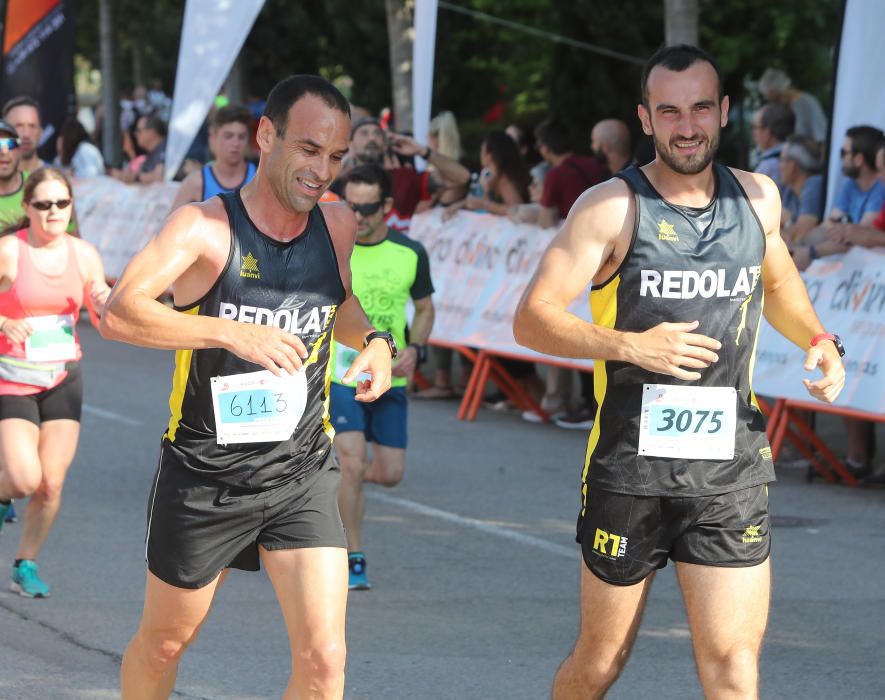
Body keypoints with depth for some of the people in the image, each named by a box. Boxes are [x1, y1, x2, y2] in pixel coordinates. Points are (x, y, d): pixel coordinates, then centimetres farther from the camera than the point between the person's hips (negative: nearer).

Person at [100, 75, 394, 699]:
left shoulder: (337, 225, 1)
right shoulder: (204, 227, -16)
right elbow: (120, 313, -30)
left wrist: (373, 338, 2)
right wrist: (231, 332, -38)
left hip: (303, 473, 3)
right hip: (205, 476, -3)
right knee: (164, 643, 16)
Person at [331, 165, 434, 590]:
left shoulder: (411, 254, -2)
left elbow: (424, 308, 12)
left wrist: (415, 349, -6)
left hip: (390, 379, 3)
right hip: (340, 376, -3)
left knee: (391, 473, 4)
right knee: (353, 465, -15)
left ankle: (341, 479, 38)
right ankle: (353, 559, -1)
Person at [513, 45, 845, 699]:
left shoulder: (758, 198, 6)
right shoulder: (611, 208, -8)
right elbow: (532, 320, -12)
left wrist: (818, 339, 8)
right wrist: (631, 346, -24)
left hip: (731, 468, 3)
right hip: (631, 467, -2)